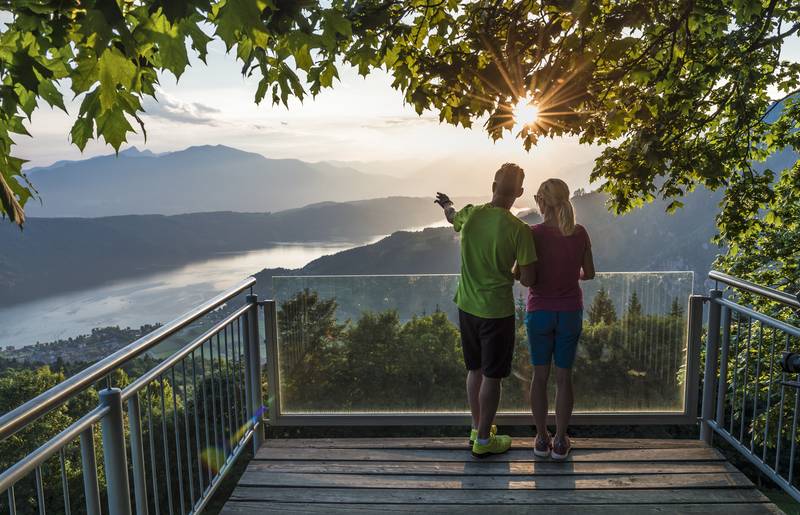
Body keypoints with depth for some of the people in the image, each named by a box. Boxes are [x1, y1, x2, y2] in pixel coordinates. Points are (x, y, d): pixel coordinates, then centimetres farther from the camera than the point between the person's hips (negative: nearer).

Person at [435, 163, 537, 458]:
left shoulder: (470, 214, -6)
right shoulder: (519, 229, -19)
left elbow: (452, 217, 20)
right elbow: (528, 280, -16)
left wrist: (446, 204, 44)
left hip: (467, 306, 5)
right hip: (497, 310, -5)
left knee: (474, 370, 20)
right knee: (492, 377, 8)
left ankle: (477, 428, 36)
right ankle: (483, 441, 21)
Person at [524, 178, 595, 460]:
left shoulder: (532, 233, -13)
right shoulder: (580, 234, -6)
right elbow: (589, 274, 3)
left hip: (539, 312, -1)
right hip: (570, 313, 2)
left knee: (539, 375, 12)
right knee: (564, 377, 11)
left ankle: (542, 438, 21)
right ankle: (560, 442, 19)